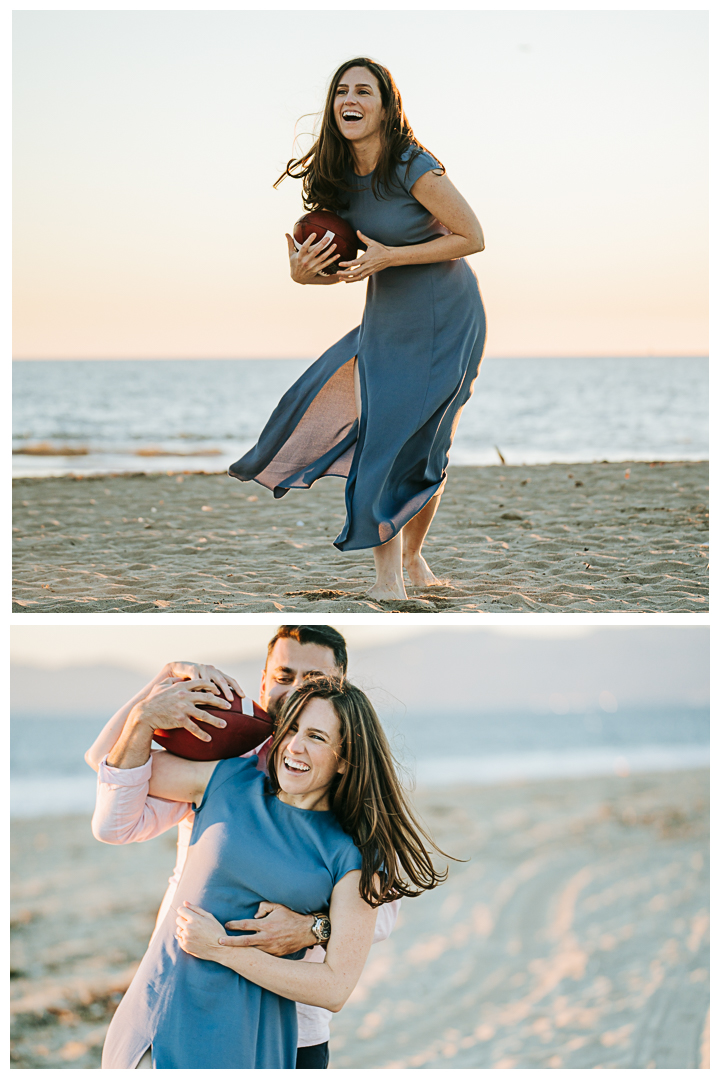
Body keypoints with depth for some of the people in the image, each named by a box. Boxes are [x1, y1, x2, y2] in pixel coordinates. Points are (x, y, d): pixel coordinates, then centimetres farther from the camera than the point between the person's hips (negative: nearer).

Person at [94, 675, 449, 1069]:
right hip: (157, 1007, 3)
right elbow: (125, 770, 15)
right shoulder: (230, 781, 3)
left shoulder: (356, 862, -6)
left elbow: (335, 989, -11)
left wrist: (223, 949, -14)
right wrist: (144, 718, -7)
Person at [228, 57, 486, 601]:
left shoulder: (412, 168, -21)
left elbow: (473, 238, -18)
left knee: (420, 444, 2)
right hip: (385, 321, 5)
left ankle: (411, 555, 25)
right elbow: (345, 264, 9)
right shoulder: (338, 179, -1)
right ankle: (387, 574, 4)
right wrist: (303, 271, -14)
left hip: (444, 319, -5)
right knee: (379, 432, -4)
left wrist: (389, 256, -23)